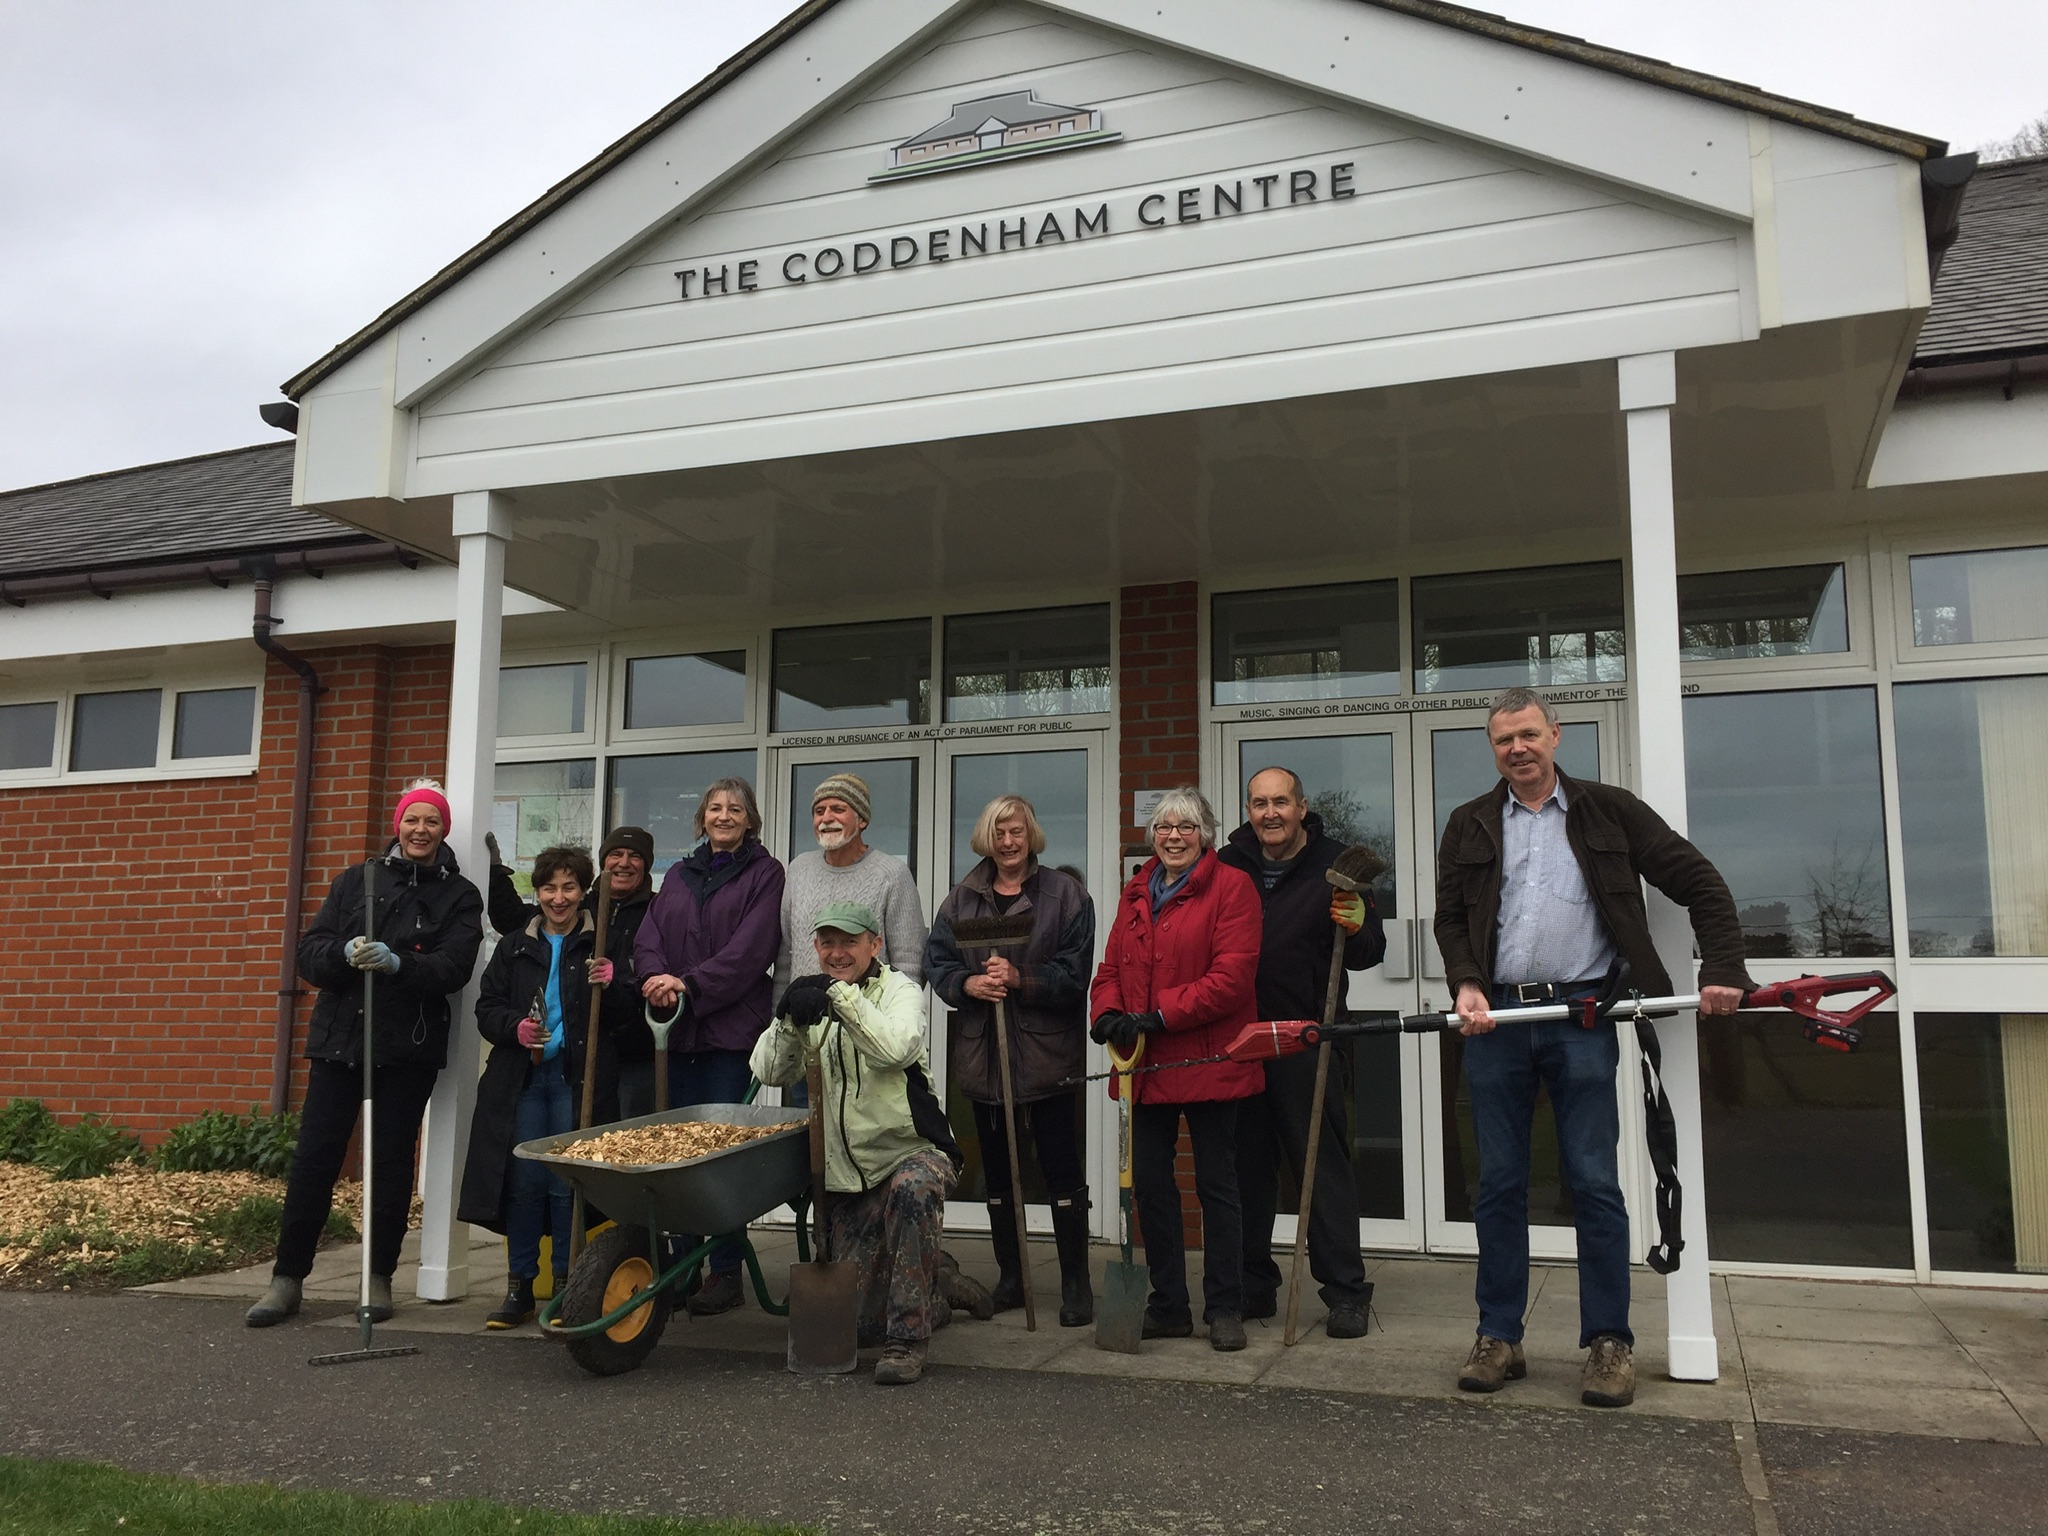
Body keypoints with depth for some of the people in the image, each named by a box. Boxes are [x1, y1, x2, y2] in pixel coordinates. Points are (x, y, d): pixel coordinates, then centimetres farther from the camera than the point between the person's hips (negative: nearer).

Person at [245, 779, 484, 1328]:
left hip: (408, 1049, -1)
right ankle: (287, 1278, 11)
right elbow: (310, 953, 4)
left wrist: (398, 963, -27)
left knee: (392, 1161, 5)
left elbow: (454, 967, -10)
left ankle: (379, 1278, 17)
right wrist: (344, 953, -18)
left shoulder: (459, 896, 4)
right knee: (313, 1158, 1)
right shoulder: (355, 881, 10)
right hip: (339, 1039, 2)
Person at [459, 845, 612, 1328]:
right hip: (522, 1077, 3)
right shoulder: (515, 947, 14)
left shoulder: (602, 945, 6)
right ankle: (519, 1285, 13)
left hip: (576, 1079, -2)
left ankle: (566, 1286, 10)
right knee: (522, 1181, 3)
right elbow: (486, 1009, 12)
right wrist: (516, 1027, -9)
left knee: (566, 1183, -2)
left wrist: (611, 985, -18)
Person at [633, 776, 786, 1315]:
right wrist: (656, 976, -12)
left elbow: (750, 949, -9)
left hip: (732, 1028, -5)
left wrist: (689, 986, -16)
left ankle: (726, 1273, 2)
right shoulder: (679, 874, 19)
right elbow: (651, 935, 9)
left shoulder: (764, 873, 2)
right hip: (678, 1029, 5)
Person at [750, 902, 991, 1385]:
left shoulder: (899, 990, -5)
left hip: (913, 1150, -4)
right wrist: (789, 1020, -23)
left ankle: (908, 1339, -28)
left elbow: (895, 1048, -27)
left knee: (911, 1188, -41)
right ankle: (936, 1288, 33)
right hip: (846, 1175, 4)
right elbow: (771, 1073, -6)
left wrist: (841, 994, -31)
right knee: (857, 1322, 3)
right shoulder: (812, 1000, 8)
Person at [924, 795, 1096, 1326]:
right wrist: (968, 983, -15)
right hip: (982, 1052, 4)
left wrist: (1021, 979, -22)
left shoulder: (1066, 894, -1)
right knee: (997, 1171, 13)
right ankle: (1009, 1277, 25)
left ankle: (1076, 1283, 9)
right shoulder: (961, 898, 11)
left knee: (1062, 1171, -1)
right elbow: (935, 962, 5)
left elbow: (1074, 972, -8)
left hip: (1047, 1051, -4)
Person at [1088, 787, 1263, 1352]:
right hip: (1146, 1066, 6)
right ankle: (1168, 1306, 21)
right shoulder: (1135, 894, 15)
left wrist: (1159, 1015, -20)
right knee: (1149, 1183, 9)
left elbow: (1232, 975, -16)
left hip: (1209, 1061, -6)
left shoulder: (1231, 887, -6)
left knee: (1217, 1185, 4)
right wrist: (1109, 1013, -8)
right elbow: (1111, 967, 13)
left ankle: (1225, 1310, 15)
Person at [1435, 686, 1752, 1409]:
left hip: (1581, 1016, -2)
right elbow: (1450, 918, 9)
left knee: (1595, 1184, -1)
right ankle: (1499, 1339, 15)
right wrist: (1466, 986, -8)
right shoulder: (1469, 826, 13)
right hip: (1494, 1021, 2)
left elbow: (1701, 884, 5)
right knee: (1499, 1186, 6)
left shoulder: (1609, 811, 6)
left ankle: (1609, 1343, 11)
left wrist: (1721, 971, -5)